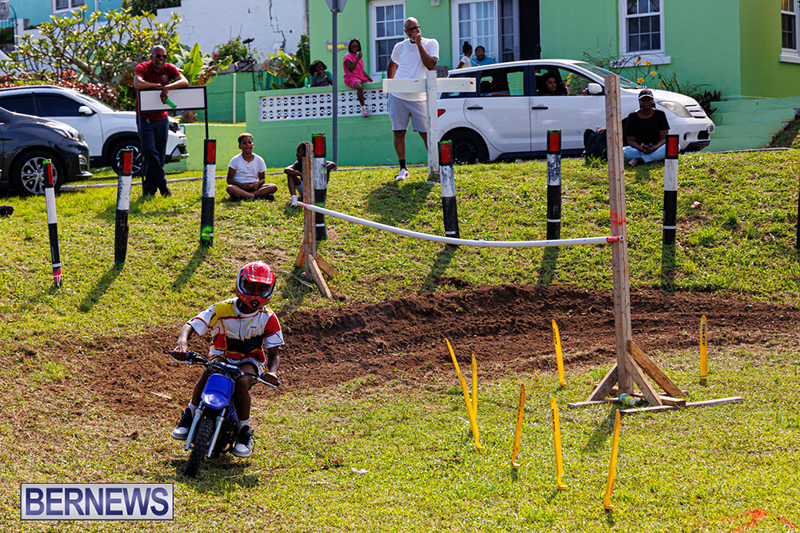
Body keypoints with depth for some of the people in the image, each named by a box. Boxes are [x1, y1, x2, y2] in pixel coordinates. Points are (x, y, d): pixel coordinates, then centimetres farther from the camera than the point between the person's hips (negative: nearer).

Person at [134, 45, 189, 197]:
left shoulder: (169, 69, -3)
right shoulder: (142, 68, -12)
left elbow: (185, 82, -19)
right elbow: (138, 84, -33)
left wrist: (167, 87, -35)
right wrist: (158, 85, -23)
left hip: (161, 119, 4)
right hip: (145, 118, -4)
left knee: (160, 155, 6)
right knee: (150, 153, -12)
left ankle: (149, 189, 17)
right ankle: (162, 185, 0)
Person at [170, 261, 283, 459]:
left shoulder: (268, 318, -8)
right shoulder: (222, 309, -13)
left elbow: (273, 353, -4)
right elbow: (190, 326, -19)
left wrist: (272, 371, -28)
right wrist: (182, 342, -43)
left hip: (250, 360, 0)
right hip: (222, 355, 0)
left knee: (242, 382, -34)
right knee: (208, 373, -34)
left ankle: (244, 432, -14)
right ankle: (188, 416, -13)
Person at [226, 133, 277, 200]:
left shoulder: (259, 160, 7)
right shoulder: (235, 160, 2)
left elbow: (262, 178, 13)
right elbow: (229, 179, 0)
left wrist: (258, 182, -13)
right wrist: (241, 184, -20)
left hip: (253, 187, 3)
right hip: (239, 187, -3)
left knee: (274, 187, -24)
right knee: (229, 188, -37)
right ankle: (259, 196, -40)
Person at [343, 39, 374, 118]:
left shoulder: (358, 56, 21)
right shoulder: (348, 56, -2)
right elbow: (350, 69, -17)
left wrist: (370, 79, 15)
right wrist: (358, 59, -18)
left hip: (362, 78, 8)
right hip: (351, 78, -8)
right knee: (359, 87, -39)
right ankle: (363, 107, -35)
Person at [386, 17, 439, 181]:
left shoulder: (431, 44, -1)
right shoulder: (400, 47, 6)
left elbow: (431, 65, -16)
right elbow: (392, 64, 24)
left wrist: (419, 44, -17)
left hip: (418, 98, -2)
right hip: (397, 96, 2)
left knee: (425, 133, -2)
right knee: (398, 132, 0)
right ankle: (403, 169, 7)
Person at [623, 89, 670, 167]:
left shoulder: (660, 114, 4)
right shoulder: (633, 116, 3)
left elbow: (664, 138, -3)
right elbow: (630, 140, -2)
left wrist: (654, 148, -25)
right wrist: (640, 148, -25)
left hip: (656, 148, 1)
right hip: (638, 149, -1)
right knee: (624, 152, -34)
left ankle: (638, 160, -36)